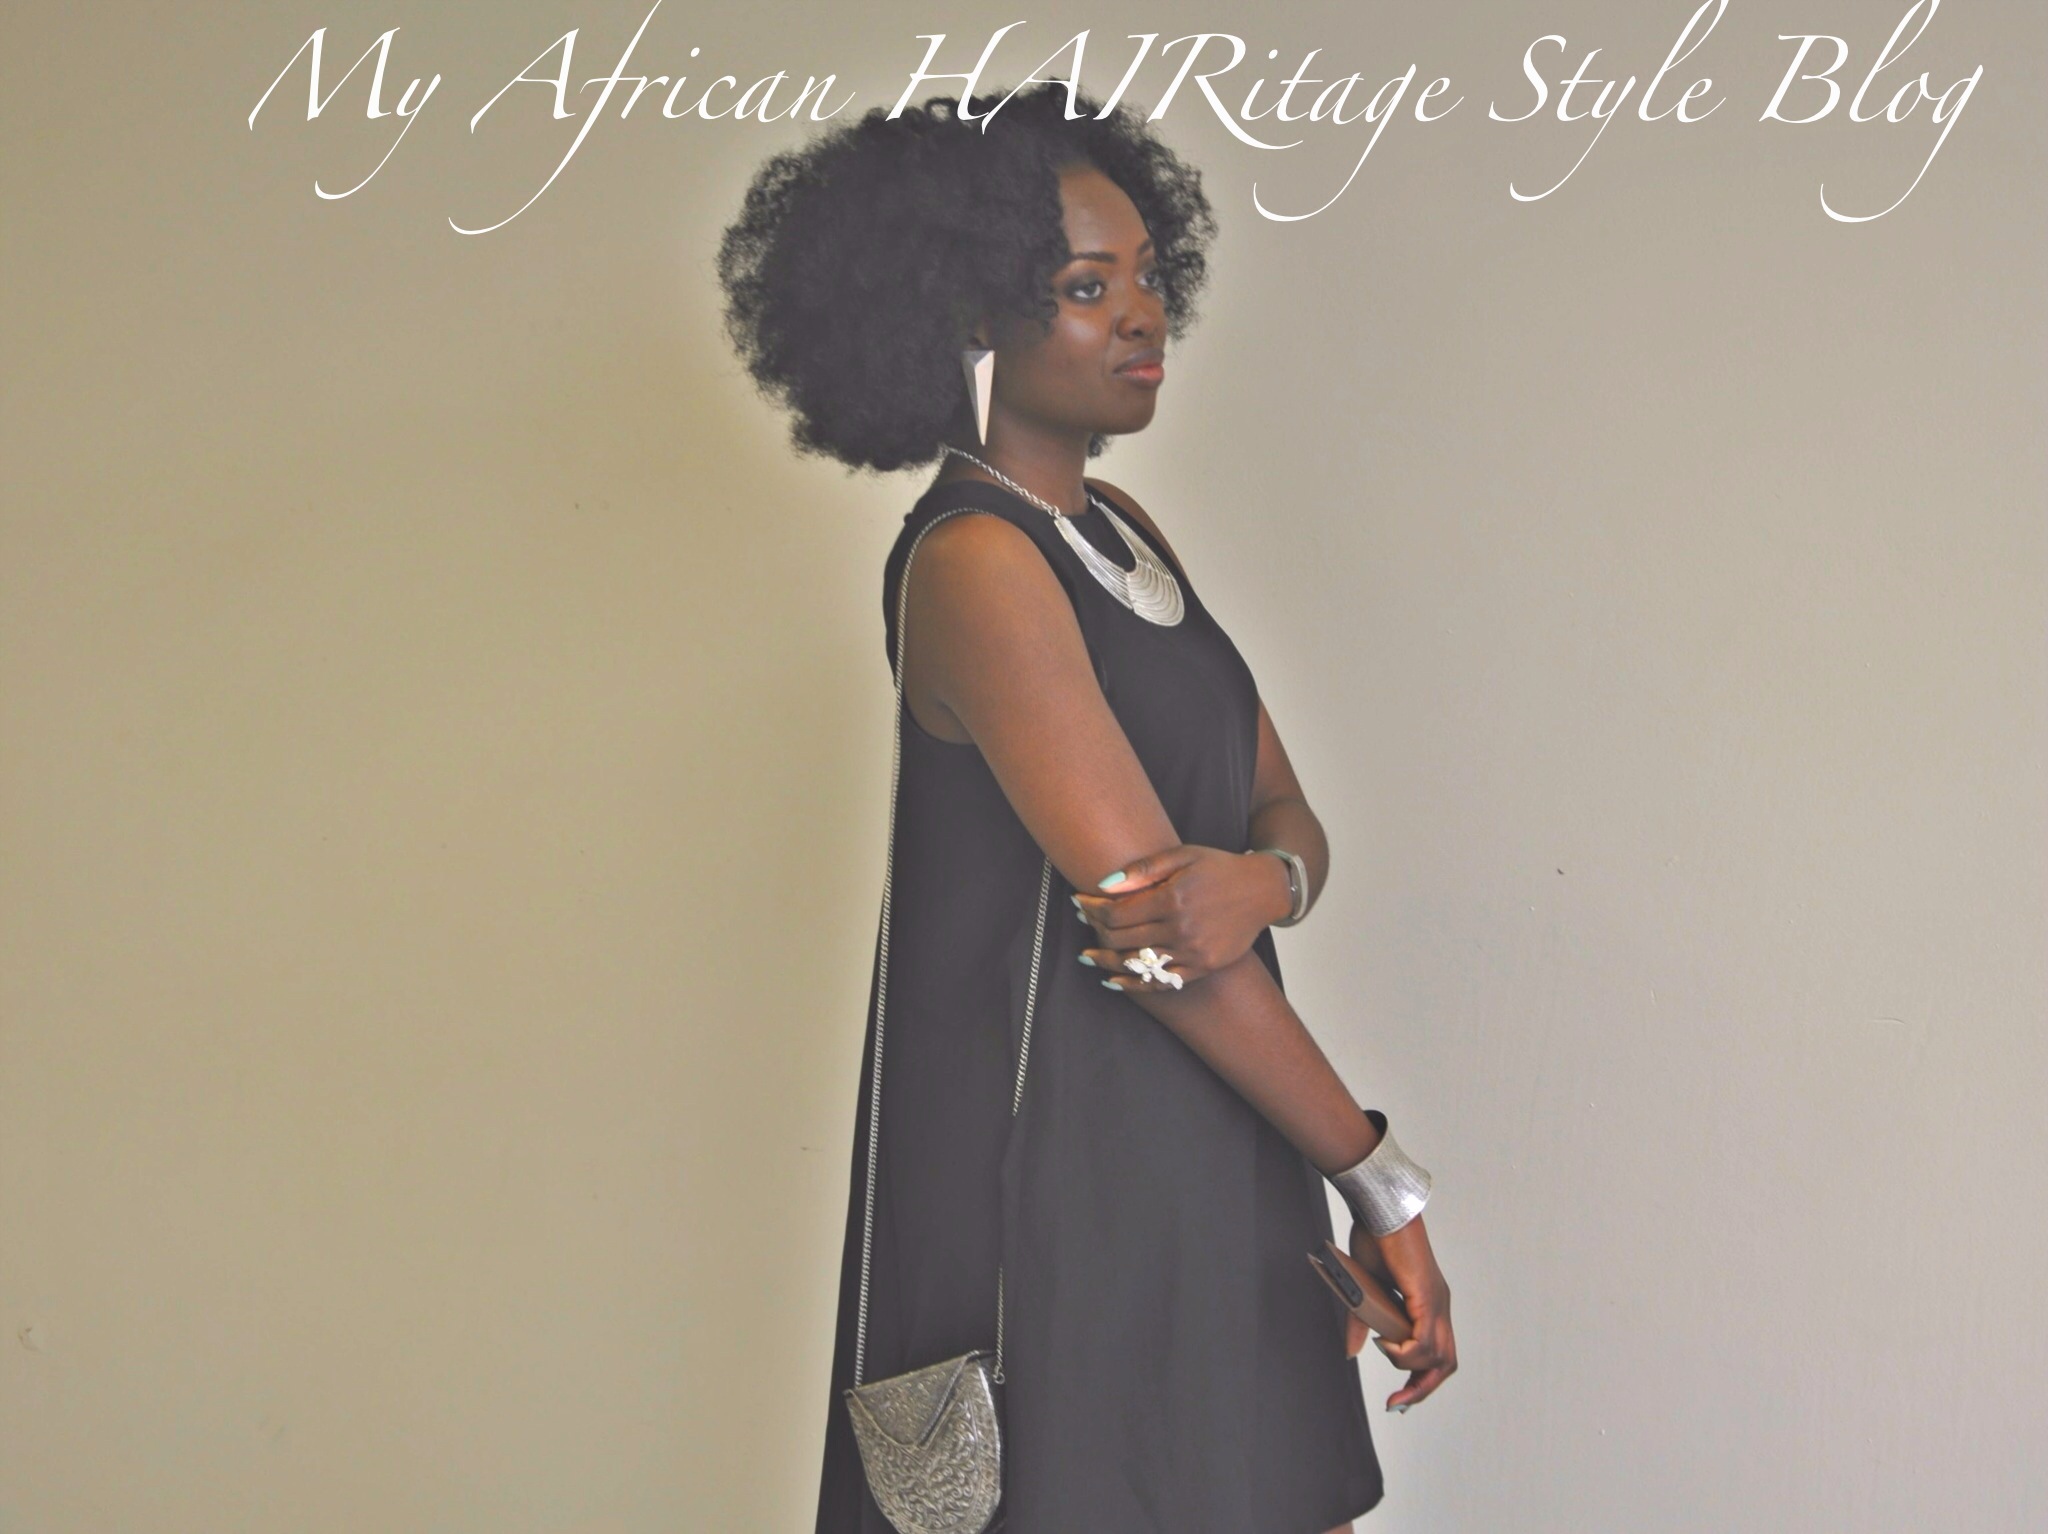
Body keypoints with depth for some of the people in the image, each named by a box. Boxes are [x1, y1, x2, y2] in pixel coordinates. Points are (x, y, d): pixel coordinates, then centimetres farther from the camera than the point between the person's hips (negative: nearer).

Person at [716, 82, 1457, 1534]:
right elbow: (1141, 916, -19)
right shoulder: (974, 563, -15)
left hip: (1214, 1163, 8)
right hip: (1056, 1182, -8)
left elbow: (1287, 811, 11)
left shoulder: (1121, 529, 12)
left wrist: (1264, 880, -15)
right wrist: (1379, 1179, -13)